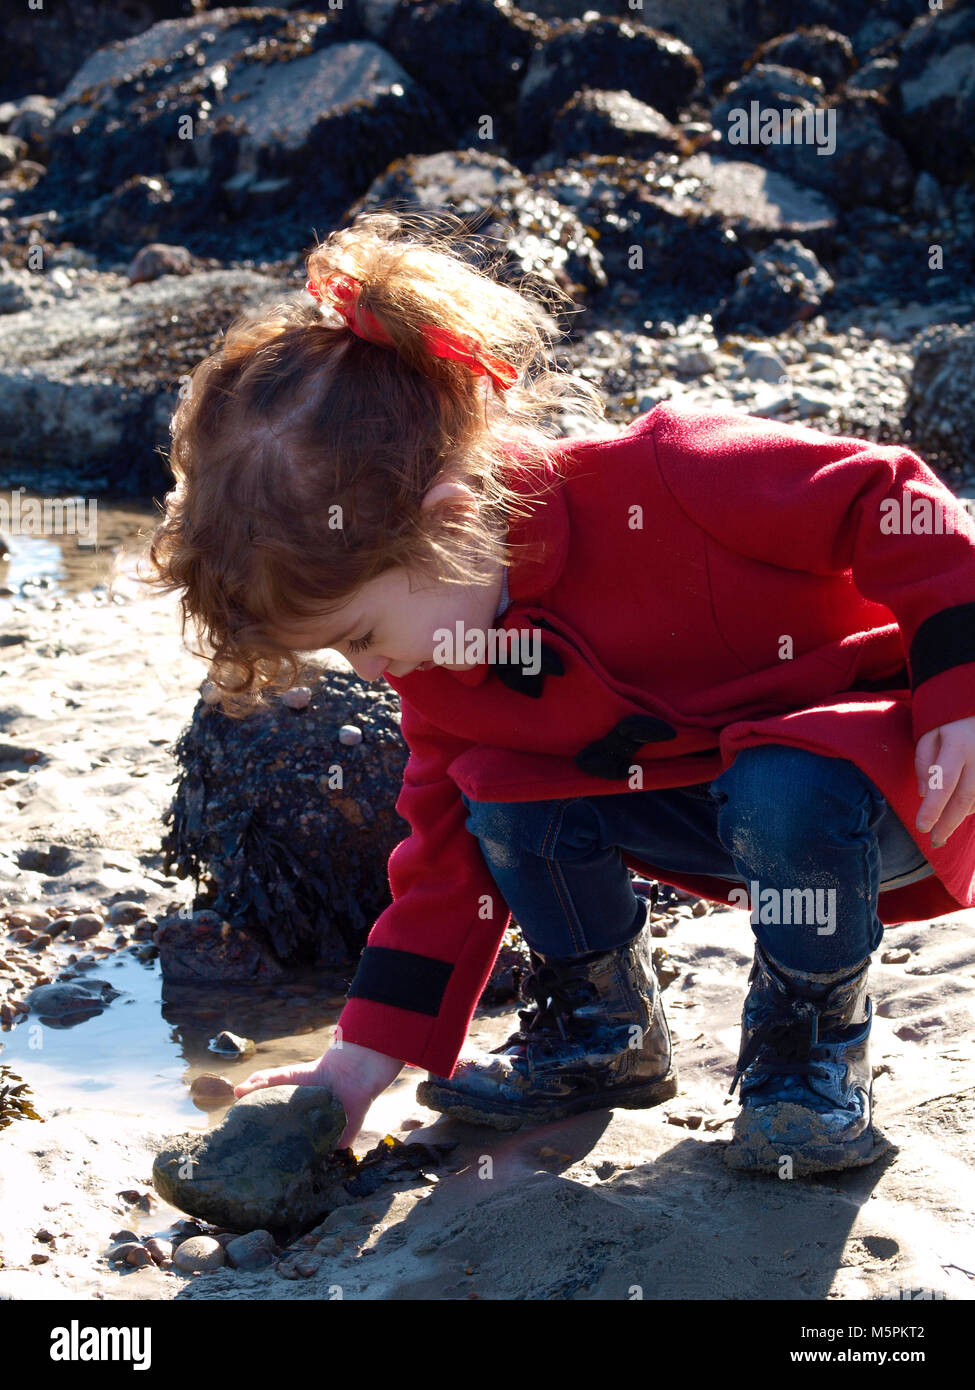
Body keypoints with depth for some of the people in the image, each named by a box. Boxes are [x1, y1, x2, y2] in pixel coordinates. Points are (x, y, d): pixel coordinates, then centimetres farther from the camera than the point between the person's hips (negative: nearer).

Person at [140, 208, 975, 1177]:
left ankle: (813, 1041, -7)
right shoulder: (439, 670, -8)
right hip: (692, 793, 6)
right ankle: (601, 1029, 11)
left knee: (785, 795, -37)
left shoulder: (661, 484, -33)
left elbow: (885, 499, -25)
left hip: (868, 760, -6)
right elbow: (446, 854, 1)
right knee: (506, 803, -14)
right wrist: (363, 1061, -2)